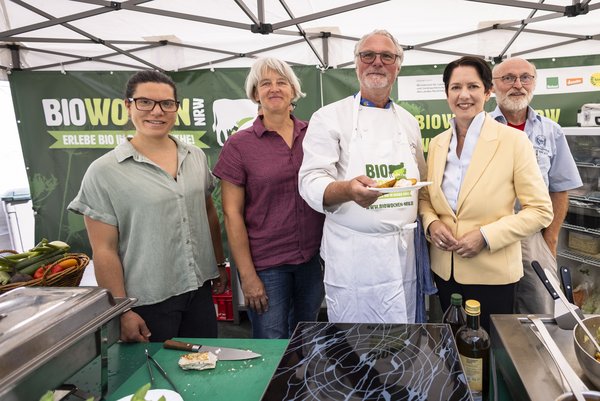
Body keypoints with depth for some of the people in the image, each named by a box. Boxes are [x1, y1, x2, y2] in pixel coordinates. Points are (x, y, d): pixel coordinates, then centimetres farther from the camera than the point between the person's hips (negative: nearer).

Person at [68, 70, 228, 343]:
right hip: (147, 301, -4)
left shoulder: (196, 157, 3)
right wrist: (121, 312, -10)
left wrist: (220, 264, 13)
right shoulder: (104, 172, -11)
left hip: (200, 289, 5)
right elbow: (104, 250, -10)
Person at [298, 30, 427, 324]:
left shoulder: (409, 122, 14)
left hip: (404, 251, 5)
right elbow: (311, 181, -12)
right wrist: (347, 189, -33)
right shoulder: (329, 117, -2)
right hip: (353, 254, -4)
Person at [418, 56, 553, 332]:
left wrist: (485, 236, -19)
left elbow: (541, 211, -9)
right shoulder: (437, 143, 3)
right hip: (445, 270, 4)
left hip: (492, 274, -4)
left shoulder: (513, 141, -10)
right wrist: (431, 223, -8)